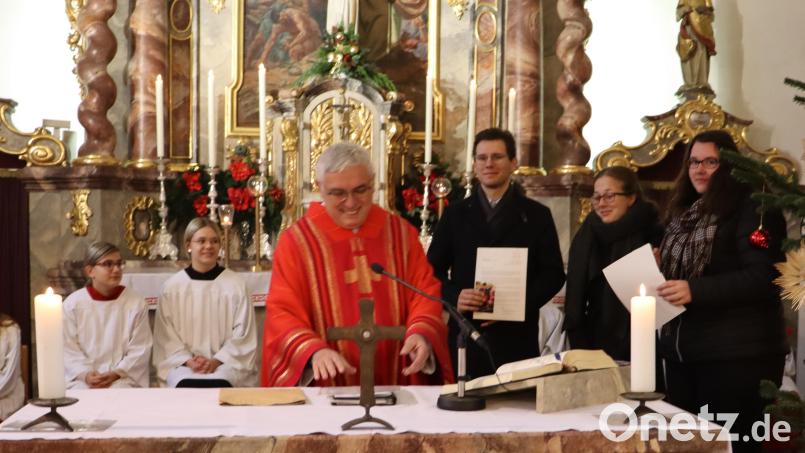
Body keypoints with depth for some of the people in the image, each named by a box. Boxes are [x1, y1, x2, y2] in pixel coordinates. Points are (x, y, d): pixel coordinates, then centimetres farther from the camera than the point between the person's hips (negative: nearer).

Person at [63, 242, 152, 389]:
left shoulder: (136, 302, 3)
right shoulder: (72, 303, 6)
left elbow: (140, 349, 0)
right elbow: (69, 348, 1)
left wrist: (117, 374, -12)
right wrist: (85, 374, -13)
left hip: (124, 378, -1)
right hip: (82, 379, 1)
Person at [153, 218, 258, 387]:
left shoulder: (235, 285, 5)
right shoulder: (172, 287, 7)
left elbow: (242, 333, 2)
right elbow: (166, 335, 5)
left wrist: (217, 360, -11)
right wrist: (188, 360, -11)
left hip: (227, 362, 0)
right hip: (184, 363, 1)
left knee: (220, 385, -33)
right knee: (186, 386, -32)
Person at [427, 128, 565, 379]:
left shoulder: (537, 215, 7)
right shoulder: (455, 214, 10)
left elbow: (553, 274, 3)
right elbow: (433, 270, 9)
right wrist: (454, 296, -12)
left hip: (517, 338, -1)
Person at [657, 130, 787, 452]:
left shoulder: (752, 207, -8)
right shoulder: (685, 213, 16)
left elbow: (764, 277, -19)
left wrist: (695, 290, -26)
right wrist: (658, 287, 3)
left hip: (736, 356, -8)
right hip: (681, 351, 8)